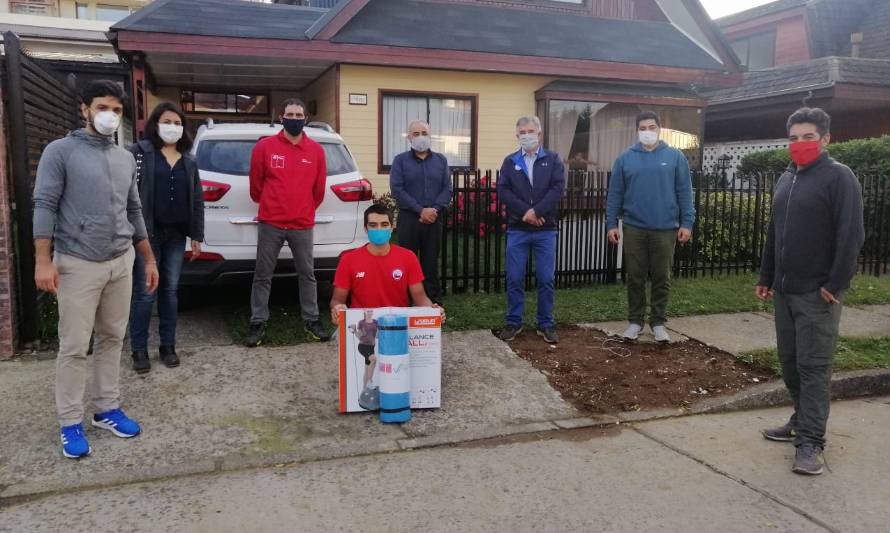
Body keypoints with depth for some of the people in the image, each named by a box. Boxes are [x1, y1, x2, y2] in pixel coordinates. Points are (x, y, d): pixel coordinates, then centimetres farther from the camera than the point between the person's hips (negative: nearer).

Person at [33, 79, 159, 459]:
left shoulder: (126, 158, 13)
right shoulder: (60, 151, -3)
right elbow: (44, 206, -8)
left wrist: (149, 260, 16)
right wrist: (44, 261, -15)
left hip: (121, 263, 5)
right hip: (78, 265, -5)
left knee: (112, 339, 11)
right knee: (74, 347, 0)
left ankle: (107, 410, 23)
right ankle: (70, 423, 11)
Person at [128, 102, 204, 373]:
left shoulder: (189, 162, 13)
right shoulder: (139, 152, -2)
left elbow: (197, 201, 14)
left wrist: (197, 236, 8)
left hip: (176, 235, 4)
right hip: (147, 234, -4)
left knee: (170, 291, 11)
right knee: (145, 293, -2)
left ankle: (168, 346, 20)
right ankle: (139, 350, 10)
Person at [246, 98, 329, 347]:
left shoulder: (316, 150, 3)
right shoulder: (264, 146, -2)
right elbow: (256, 184, 8)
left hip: (303, 225, 2)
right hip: (270, 224, -1)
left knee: (307, 275, 9)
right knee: (263, 276, 4)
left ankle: (311, 321, 20)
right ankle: (258, 323, 14)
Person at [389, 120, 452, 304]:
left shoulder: (440, 160, 13)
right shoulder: (400, 160, 4)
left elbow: (447, 188, 6)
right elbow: (397, 189, -6)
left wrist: (434, 209, -11)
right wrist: (420, 210, -14)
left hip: (434, 219, 2)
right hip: (409, 218, -2)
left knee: (431, 261, 7)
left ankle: (434, 301, 13)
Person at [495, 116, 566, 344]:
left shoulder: (553, 159, 6)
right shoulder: (510, 161, 9)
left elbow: (558, 188, -6)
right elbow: (502, 190, -3)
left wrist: (536, 211, -16)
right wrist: (525, 211, -15)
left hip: (546, 230, -1)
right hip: (517, 229, 1)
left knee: (546, 279, 4)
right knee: (514, 279, 3)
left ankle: (546, 324, 15)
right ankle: (513, 322, 16)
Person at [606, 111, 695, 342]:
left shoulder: (675, 157, 3)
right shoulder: (625, 158, 4)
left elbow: (684, 192, 2)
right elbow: (615, 194, 5)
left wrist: (687, 222, -5)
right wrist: (611, 224, -1)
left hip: (665, 229, 0)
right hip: (634, 229, 1)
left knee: (662, 278, 6)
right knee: (635, 278, 7)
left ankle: (658, 322, 19)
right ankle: (635, 320, 19)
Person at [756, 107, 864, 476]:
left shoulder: (839, 177, -8)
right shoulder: (786, 179, 15)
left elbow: (852, 235, -15)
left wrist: (834, 285, -18)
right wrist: (766, 278, 17)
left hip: (817, 293, -7)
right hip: (785, 291, 7)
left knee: (814, 366, -4)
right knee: (790, 361, 13)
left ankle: (810, 442, 1)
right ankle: (803, 420, 29)